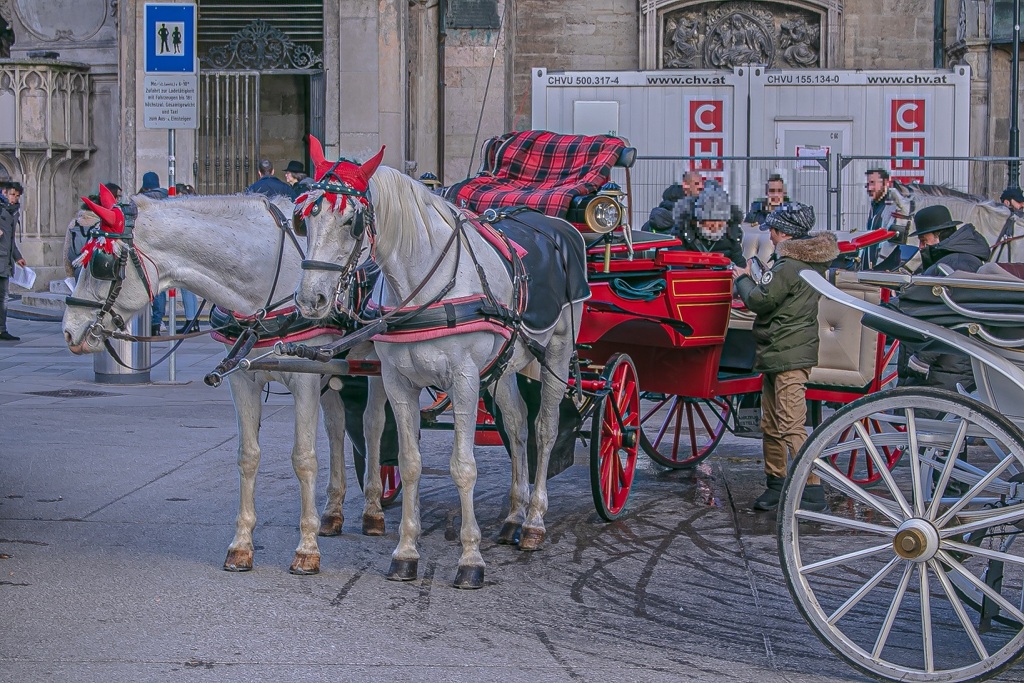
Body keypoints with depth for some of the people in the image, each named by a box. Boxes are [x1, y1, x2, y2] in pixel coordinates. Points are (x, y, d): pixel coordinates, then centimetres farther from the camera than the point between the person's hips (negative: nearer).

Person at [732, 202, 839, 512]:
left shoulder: (789, 265, -16)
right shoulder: (809, 261, 16)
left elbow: (761, 300, -16)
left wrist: (743, 280, 1)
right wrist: (753, 280, 13)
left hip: (787, 356, -11)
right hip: (781, 354, 11)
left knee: (791, 425, -13)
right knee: (772, 424, 17)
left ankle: (812, 491, -15)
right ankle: (776, 484, 26)